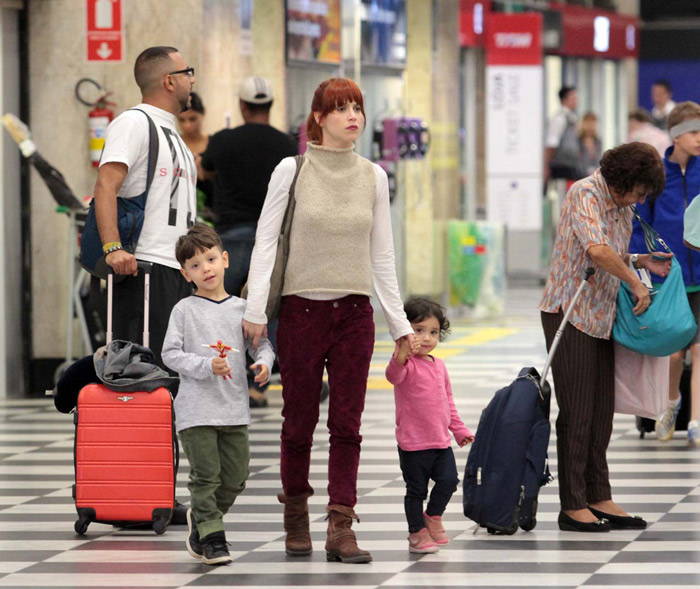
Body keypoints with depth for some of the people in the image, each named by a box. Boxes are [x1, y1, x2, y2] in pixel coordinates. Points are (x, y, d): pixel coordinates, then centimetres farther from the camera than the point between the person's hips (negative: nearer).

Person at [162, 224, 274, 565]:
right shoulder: (185, 310, 0)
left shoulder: (241, 308, 9)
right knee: (205, 475, -7)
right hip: (196, 408, -4)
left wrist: (264, 363, -10)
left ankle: (200, 519, 30)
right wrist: (206, 366, -17)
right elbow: (170, 353, -4)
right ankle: (211, 537, 1)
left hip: (235, 409, 4)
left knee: (235, 476, 8)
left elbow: (262, 344, 13)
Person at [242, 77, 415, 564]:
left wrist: (399, 322, 10)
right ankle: (296, 516, 22)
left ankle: (341, 526, -4)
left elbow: (382, 255, 12)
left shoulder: (373, 177, 8)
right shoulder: (293, 171, -1)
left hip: (354, 311, 2)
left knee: (347, 423, -2)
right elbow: (266, 241, -2)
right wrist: (255, 310, -9)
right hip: (302, 308, -2)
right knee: (300, 421, 4)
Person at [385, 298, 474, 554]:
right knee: (416, 489, 2)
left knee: (449, 480, -5)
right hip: (413, 444, -6)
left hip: (440, 441, 6)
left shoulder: (438, 365, 12)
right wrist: (401, 357, -57)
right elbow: (394, 376, -36)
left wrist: (459, 429, 22)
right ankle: (417, 532, 17)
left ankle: (433, 516, 20)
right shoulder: (407, 364, -12)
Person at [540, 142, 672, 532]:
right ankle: (573, 506, -1)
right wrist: (636, 283, -23)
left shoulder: (623, 206, 10)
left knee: (601, 411, 9)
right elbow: (597, 251, -32)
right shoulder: (585, 195, -17)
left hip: (602, 317, 8)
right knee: (576, 411, -5)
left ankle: (599, 499, 14)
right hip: (570, 313, -8)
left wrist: (640, 261, 5)